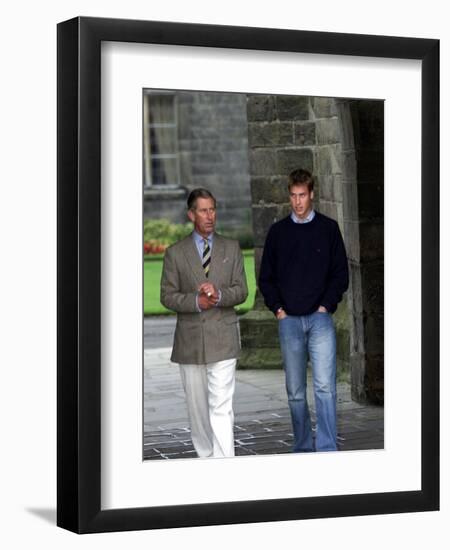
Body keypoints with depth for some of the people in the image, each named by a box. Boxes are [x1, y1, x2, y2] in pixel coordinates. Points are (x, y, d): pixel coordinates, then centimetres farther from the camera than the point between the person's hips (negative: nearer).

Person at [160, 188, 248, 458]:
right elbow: (168, 295, 2)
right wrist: (196, 301, -15)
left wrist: (219, 295, -16)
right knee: (197, 405, 10)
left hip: (223, 337, -1)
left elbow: (241, 291, 4)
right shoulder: (175, 253, 5)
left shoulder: (231, 248, 8)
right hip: (190, 339, 1)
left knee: (222, 406, -12)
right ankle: (206, 457, 26)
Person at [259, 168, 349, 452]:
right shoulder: (278, 231, 9)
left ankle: (327, 448, -14)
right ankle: (303, 446, 16)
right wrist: (278, 309, 1)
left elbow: (341, 274, 5)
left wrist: (325, 307, -5)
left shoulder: (328, 228, 4)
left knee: (325, 385, -13)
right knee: (295, 391, 7)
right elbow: (266, 277, 12)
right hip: (289, 320, 2)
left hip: (320, 318, -2)